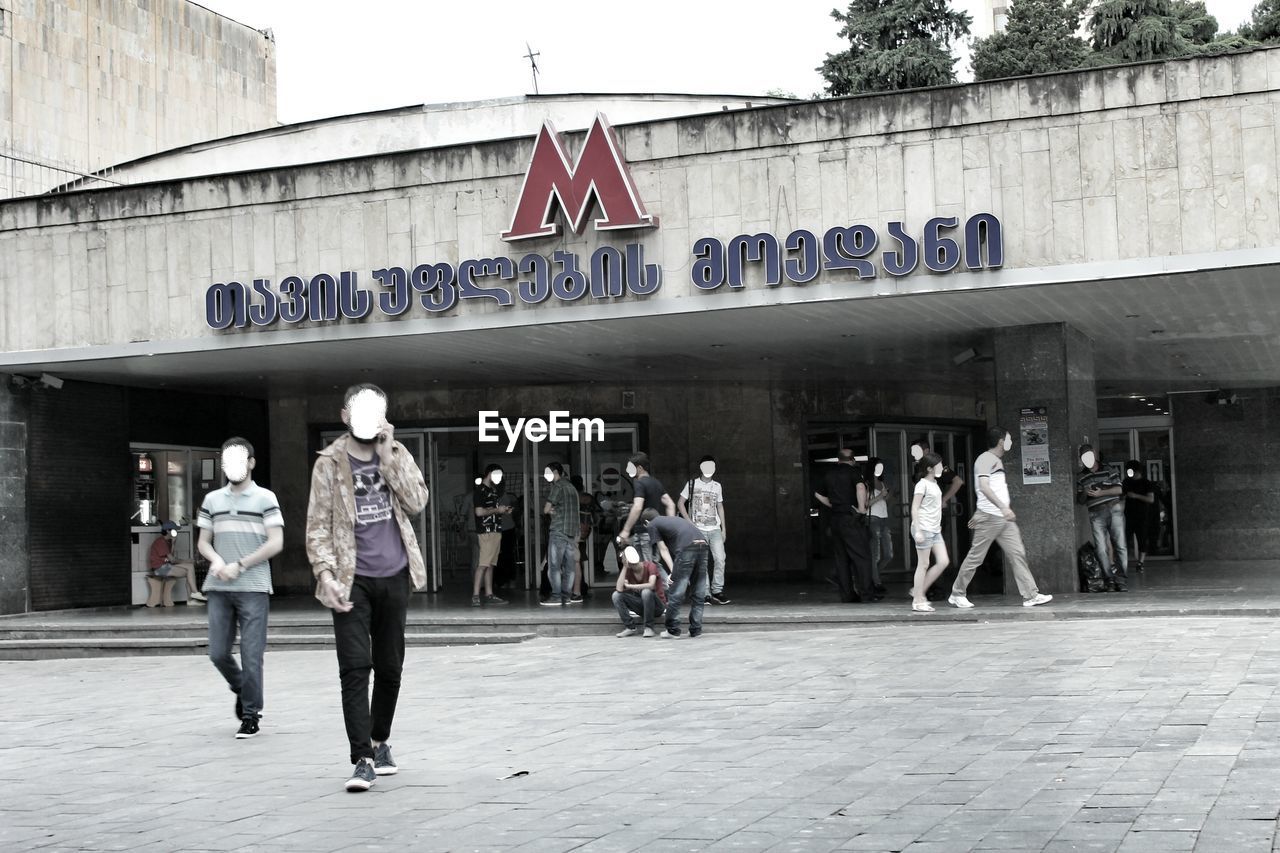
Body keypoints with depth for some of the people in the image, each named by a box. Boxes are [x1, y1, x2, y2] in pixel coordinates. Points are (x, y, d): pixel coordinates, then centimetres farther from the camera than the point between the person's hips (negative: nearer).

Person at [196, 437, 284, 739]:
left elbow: (275, 543, -6)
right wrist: (216, 561, -7)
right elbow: (203, 542, 15)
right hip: (218, 589, 4)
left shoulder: (265, 498, 0)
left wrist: (240, 565, -12)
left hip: (253, 588, -4)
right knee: (218, 652, 4)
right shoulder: (212, 500, 12)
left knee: (251, 654, -4)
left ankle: (251, 714, 8)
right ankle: (241, 690, 31)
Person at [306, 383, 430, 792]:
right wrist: (325, 574, -15)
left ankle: (379, 742, 29)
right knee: (355, 669, -10)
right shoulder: (329, 462, -1)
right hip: (352, 580, -3)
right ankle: (362, 759, -9)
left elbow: (417, 502, -5)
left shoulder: (397, 455, 8)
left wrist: (389, 458, -11)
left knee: (390, 668, 12)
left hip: (394, 577, 3)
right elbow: (317, 525, -4)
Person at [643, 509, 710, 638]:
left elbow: (663, 550, 9)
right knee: (699, 593, 12)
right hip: (703, 545, 6)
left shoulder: (652, 525, 17)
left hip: (686, 549, -6)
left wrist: (673, 572, 3)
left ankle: (673, 630, 6)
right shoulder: (673, 518, 36)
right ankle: (696, 630, 13)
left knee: (676, 593, 2)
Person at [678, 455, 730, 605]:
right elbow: (680, 503, 4)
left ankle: (717, 591, 0)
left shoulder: (717, 486, 13)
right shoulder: (692, 484, 2)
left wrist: (724, 528, 13)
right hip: (698, 530, -3)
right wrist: (689, 522, -7)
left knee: (720, 559, -8)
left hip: (715, 529, 3)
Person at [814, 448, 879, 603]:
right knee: (862, 556, -4)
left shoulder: (830, 475, 15)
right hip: (851, 519, -6)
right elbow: (860, 487, -25)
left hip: (835, 519, 6)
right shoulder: (853, 472, -5)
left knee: (842, 557, 8)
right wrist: (861, 508, -18)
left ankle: (846, 594, 8)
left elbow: (818, 493, 24)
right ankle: (866, 593, -8)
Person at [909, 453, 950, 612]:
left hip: (935, 530, 9)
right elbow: (914, 509, -14)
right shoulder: (922, 485, -10)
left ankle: (919, 591, 10)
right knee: (923, 564, -4)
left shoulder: (935, 484, 15)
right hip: (924, 529, -8)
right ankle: (918, 601, 2)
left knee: (943, 562, 1)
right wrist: (918, 530, -19)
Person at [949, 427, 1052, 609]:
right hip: (989, 517, -9)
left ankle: (1031, 595, -3)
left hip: (1004, 519, 9)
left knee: (1017, 553, 0)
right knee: (975, 557, -2)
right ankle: (956, 595, 9)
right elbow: (984, 487, -22)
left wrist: (978, 515, 27)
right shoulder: (985, 459, -9)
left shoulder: (997, 461, 21)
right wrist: (1003, 507, -32)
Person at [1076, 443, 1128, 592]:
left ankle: (1122, 580, -3)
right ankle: (1110, 579, -7)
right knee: (1101, 549, -9)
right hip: (1096, 514, 2)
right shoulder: (1081, 477, 13)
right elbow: (1080, 500, 15)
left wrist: (1100, 493, -12)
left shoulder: (1109, 470, 7)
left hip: (1114, 509, -1)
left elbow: (1119, 489, -2)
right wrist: (1085, 493, -8)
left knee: (1121, 545, -6)